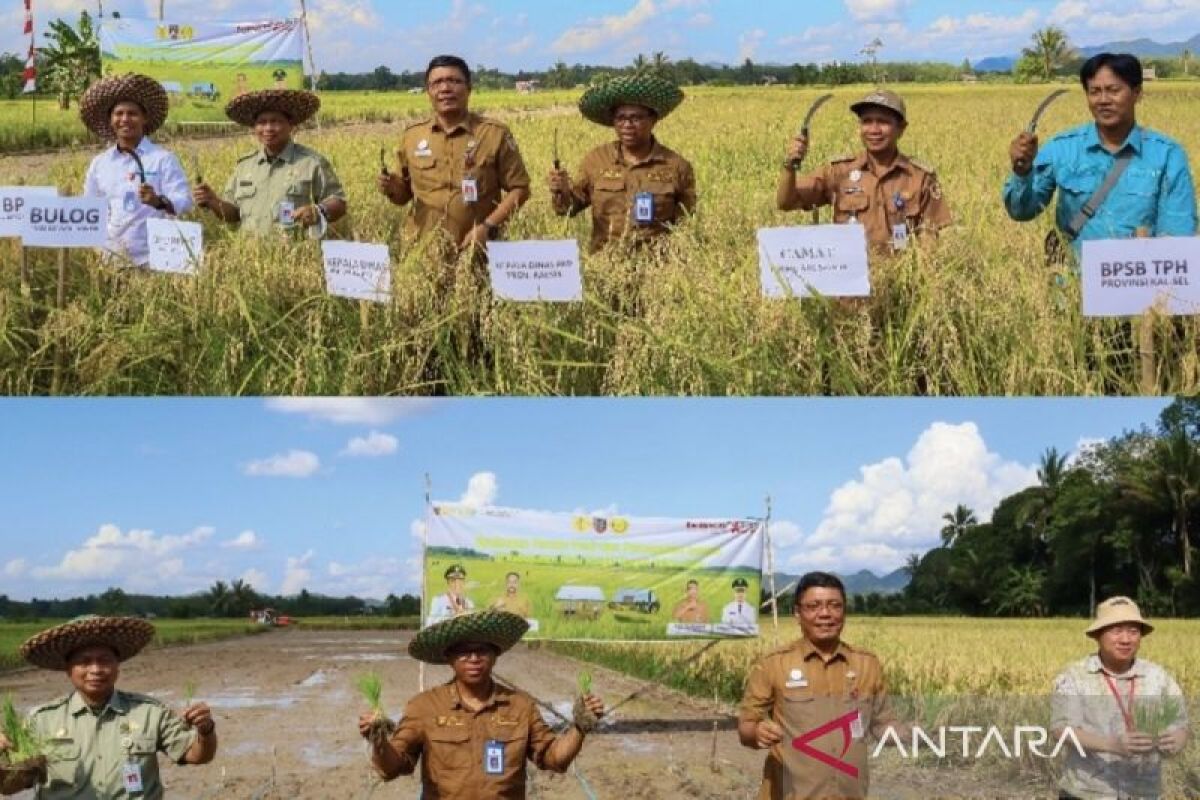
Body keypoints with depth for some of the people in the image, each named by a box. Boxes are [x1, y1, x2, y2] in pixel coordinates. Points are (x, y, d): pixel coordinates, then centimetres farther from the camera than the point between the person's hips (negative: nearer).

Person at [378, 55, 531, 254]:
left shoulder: (496, 134, -3)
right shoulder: (411, 135, 7)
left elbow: (519, 188, 0)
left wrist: (487, 226, -11)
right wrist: (392, 189, -6)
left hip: (475, 250, -2)